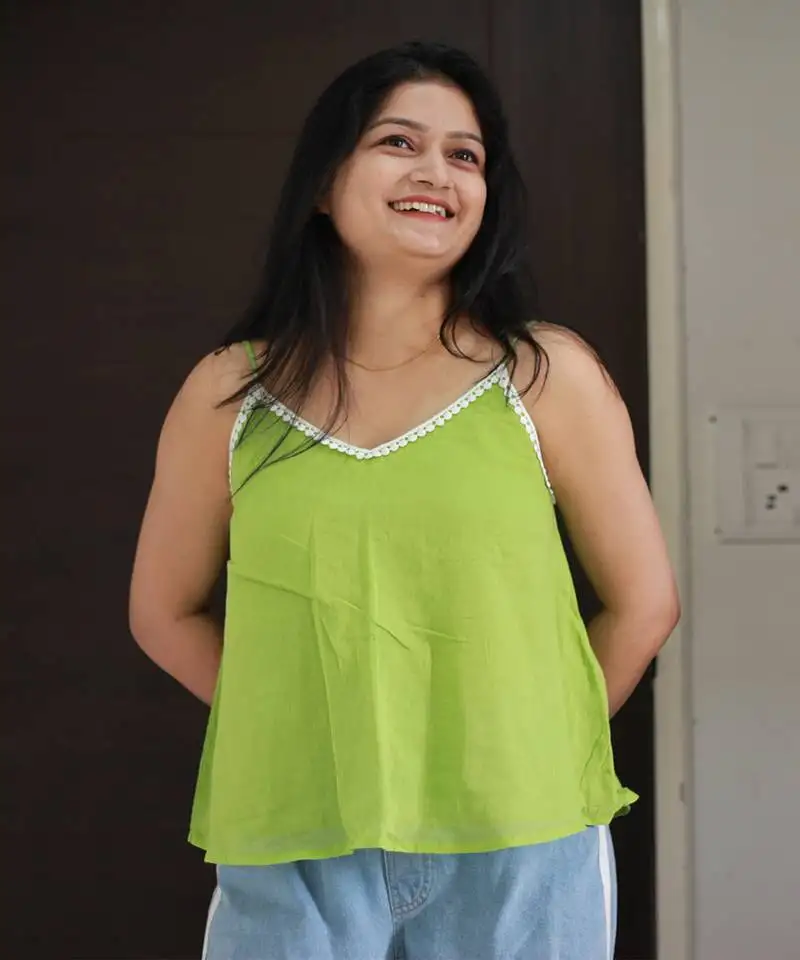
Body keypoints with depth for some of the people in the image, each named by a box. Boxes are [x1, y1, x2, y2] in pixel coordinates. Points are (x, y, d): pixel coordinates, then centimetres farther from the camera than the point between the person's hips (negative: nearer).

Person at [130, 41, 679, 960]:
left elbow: (642, 601, 3)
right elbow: (165, 611, 9)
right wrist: (313, 739, 1)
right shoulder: (229, 392, 1)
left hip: (518, 847, 0)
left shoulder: (550, 375, -2)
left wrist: (528, 751, 2)